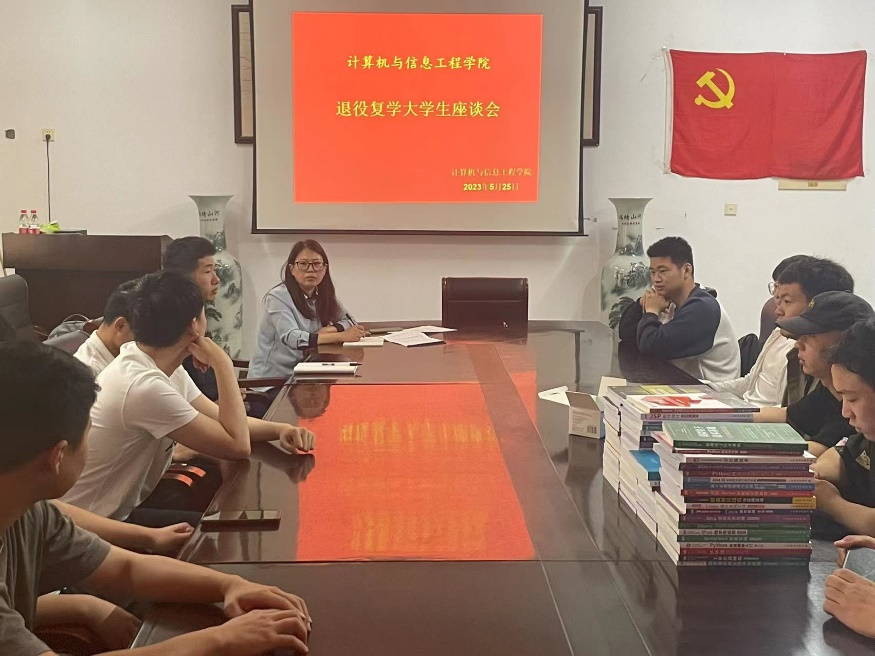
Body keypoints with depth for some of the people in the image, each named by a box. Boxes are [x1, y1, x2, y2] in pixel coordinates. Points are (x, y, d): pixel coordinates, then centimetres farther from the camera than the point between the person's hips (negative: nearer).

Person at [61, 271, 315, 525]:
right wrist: (222, 363, -21)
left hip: (121, 511, 9)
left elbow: (222, 420, 9)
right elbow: (238, 445, -24)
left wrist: (280, 429, -9)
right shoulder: (145, 386, -29)